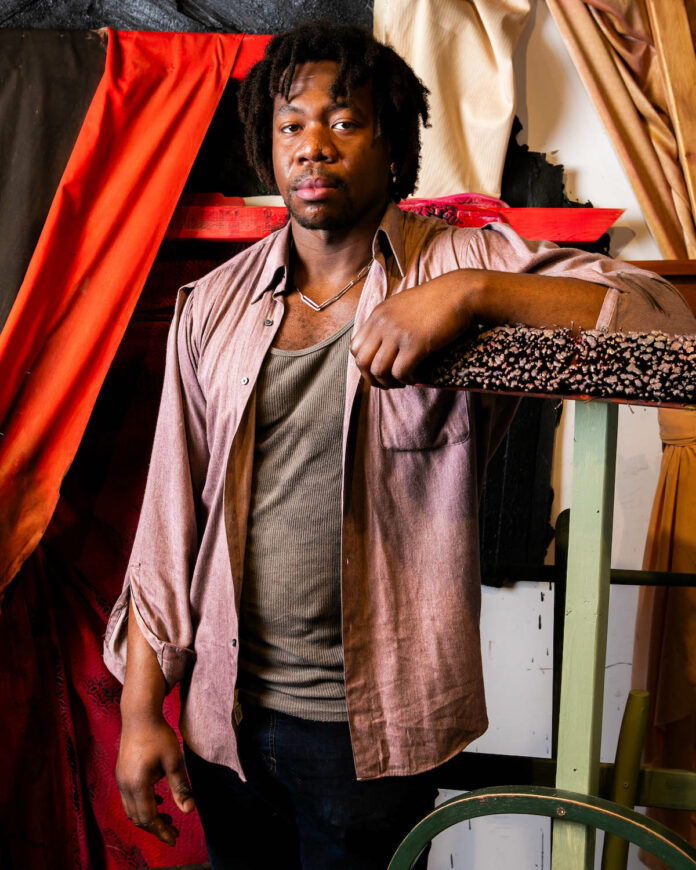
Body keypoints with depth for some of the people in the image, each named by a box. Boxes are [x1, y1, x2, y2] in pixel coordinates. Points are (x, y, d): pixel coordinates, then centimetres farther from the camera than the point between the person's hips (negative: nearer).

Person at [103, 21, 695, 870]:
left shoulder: (462, 265, -7)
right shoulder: (212, 306, 2)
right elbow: (171, 515, 2)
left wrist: (469, 293, -29)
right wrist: (141, 709, 2)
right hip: (225, 716, 4)